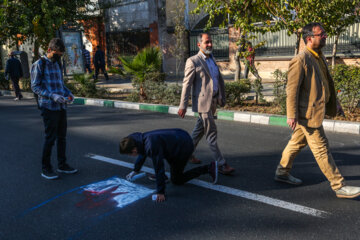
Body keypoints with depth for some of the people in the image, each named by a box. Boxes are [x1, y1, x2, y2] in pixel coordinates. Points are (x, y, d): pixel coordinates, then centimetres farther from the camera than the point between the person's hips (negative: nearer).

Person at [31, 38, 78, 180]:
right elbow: (35, 87, -10)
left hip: (61, 106, 7)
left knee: (62, 137, 12)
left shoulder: (57, 64, 16)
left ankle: (62, 165, 24)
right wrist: (52, 96, -21)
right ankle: (46, 169, 9)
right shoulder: (39, 65, -6)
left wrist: (68, 93, 3)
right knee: (50, 138, -3)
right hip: (49, 107, -7)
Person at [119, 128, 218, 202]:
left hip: (184, 146, -9)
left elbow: (159, 169, -30)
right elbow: (142, 154, 19)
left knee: (176, 180, 4)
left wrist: (160, 192, -24)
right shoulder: (141, 139, -4)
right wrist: (135, 170, 31)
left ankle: (209, 168, 3)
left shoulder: (152, 146, -34)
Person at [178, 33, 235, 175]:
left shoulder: (212, 60, 15)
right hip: (202, 102, -8)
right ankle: (221, 165, 0)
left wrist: (222, 98, 16)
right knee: (211, 135, -5)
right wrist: (183, 106, -13)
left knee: (200, 130, 18)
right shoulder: (193, 61, -8)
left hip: (213, 102, 8)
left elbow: (220, 80, 21)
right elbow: (187, 84, -11)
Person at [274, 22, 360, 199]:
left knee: (297, 142, 18)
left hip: (316, 110, 10)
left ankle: (282, 172, 33)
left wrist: (334, 102, 21)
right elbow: (292, 89, -19)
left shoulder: (319, 57, 13)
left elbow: (325, 83, 22)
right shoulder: (300, 60, -17)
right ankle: (339, 186, 7)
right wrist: (292, 115, -22)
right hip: (307, 113, -10)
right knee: (321, 149, -2)